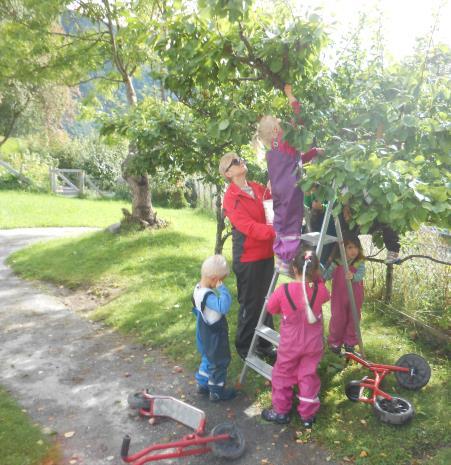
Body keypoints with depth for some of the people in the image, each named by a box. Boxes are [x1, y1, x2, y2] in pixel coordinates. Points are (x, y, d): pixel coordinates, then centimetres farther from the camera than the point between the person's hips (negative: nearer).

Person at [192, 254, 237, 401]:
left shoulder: (198, 288, -3)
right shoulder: (208, 296, -34)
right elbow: (224, 307, -47)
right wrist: (222, 288, -39)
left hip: (205, 335, 9)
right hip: (214, 337, -9)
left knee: (207, 359, 26)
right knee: (219, 363, 10)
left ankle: (202, 384, 42)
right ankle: (217, 392, 27)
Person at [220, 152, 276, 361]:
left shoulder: (259, 188, 10)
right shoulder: (231, 197, -13)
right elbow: (248, 227, -23)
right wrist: (276, 231, -33)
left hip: (266, 254, 7)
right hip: (248, 258, -6)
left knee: (266, 301, 15)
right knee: (250, 304, 4)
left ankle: (265, 344, 32)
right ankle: (244, 348, 22)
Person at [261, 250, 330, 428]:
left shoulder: (283, 290, -20)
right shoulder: (320, 290, -16)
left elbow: (271, 308, -3)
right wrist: (317, 278, 8)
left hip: (290, 345, -2)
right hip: (313, 345, 2)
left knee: (282, 375, 17)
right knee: (309, 377, 16)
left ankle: (281, 411, 29)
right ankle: (308, 415, 28)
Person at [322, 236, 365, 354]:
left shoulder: (360, 263, -9)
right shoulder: (336, 262, -10)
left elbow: (360, 275, -28)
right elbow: (325, 277, -16)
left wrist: (353, 276, -49)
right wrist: (334, 265, -33)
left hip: (355, 298, 1)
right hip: (339, 298, -1)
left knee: (353, 319, 13)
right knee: (338, 319, 7)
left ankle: (350, 343, 32)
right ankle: (334, 342, 27)